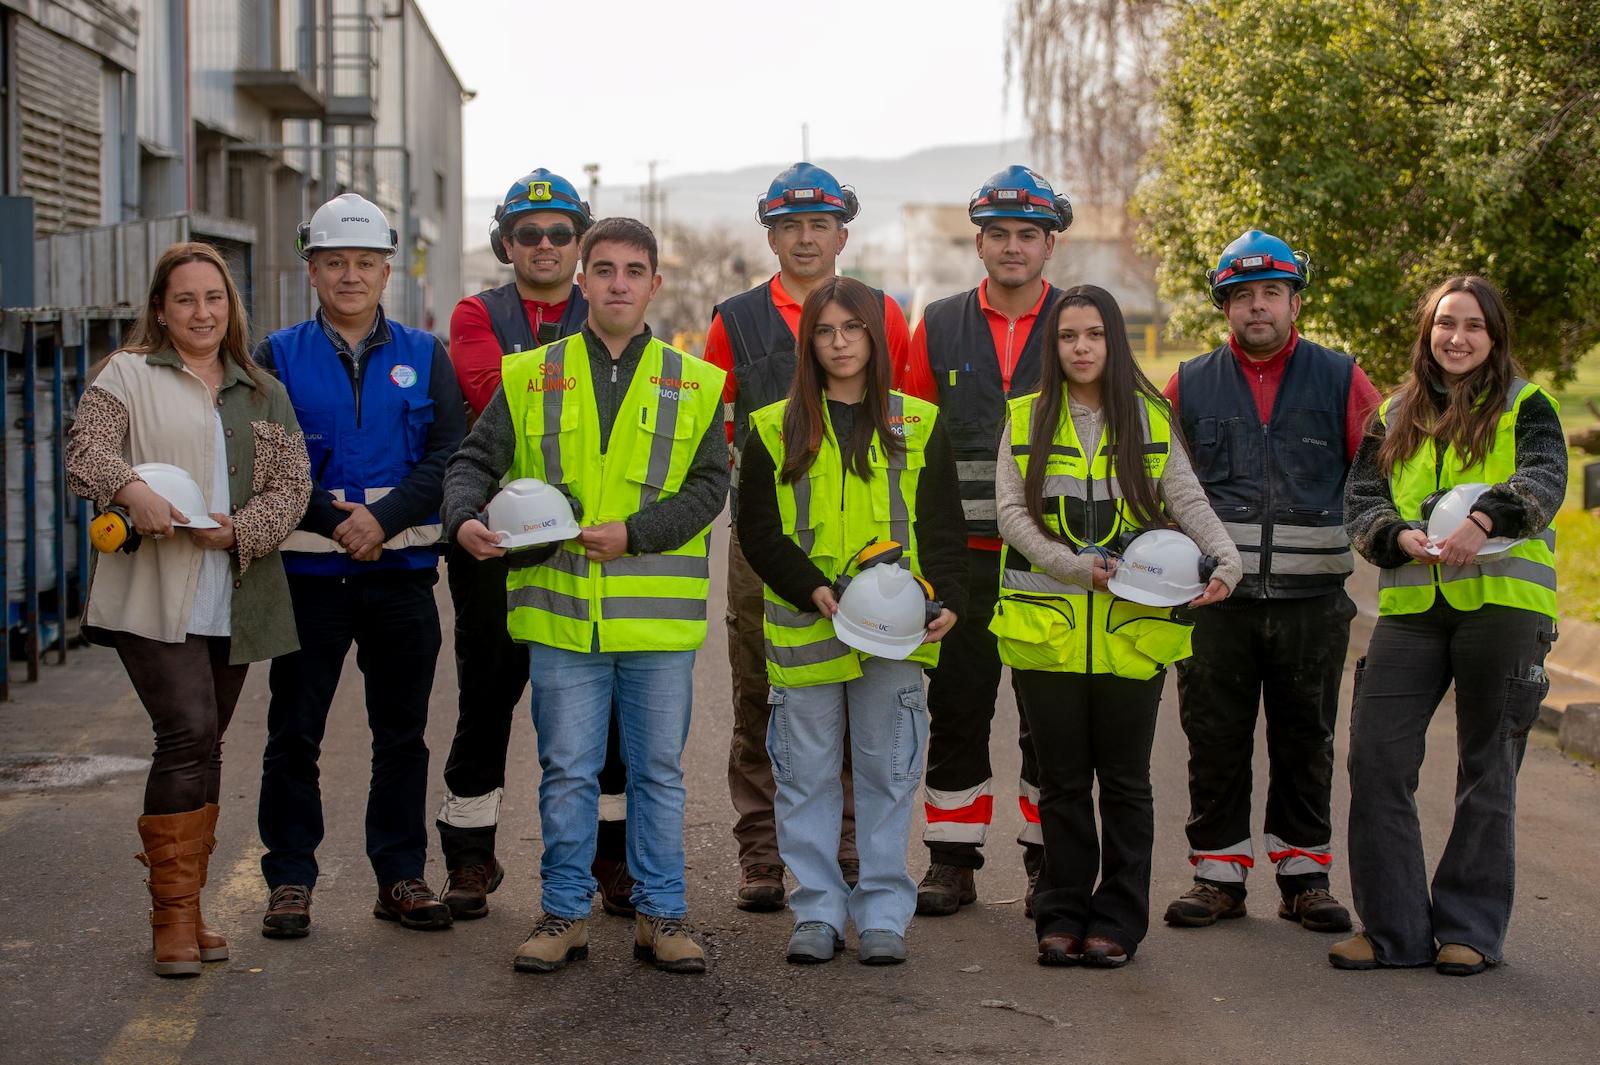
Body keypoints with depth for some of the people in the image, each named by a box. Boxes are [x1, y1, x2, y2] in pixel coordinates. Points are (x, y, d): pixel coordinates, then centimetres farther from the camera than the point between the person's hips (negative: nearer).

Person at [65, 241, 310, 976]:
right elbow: (86, 447, -9)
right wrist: (130, 488, -31)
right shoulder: (128, 376, 5)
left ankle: (187, 909, 17)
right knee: (187, 735, -16)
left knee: (204, 747, 9)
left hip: (234, 603, 5)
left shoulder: (263, 393, 17)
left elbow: (293, 482, 9)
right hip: (153, 598, -5)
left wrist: (240, 528, -10)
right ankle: (173, 915, -10)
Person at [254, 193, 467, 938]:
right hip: (307, 570, -1)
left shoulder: (424, 356, 8)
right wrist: (332, 518, -17)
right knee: (294, 732, 3)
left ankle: (401, 876, 16)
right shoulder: (279, 356, 5)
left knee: (402, 732, 7)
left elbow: (449, 456, -2)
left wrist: (385, 518, -15)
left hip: (401, 569, 1)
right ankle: (290, 880, 13)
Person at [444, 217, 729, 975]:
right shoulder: (529, 377, 7)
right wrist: (464, 517, -13)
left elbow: (709, 486, -1)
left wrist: (634, 532, -14)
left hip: (659, 620, 0)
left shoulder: (694, 385, 6)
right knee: (567, 772, 5)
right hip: (561, 613, 0)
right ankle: (564, 914, 16)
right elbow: (475, 462, 8)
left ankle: (660, 914, 18)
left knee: (658, 772, 8)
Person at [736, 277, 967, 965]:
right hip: (805, 629, 0)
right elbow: (758, 533, 1)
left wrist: (946, 601, -11)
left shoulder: (918, 425, 8)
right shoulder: (774, 430, 5)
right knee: (808, 773, 4)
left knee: (888, 770, 4)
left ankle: (883, 913, 13)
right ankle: (817, 910, 15)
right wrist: (814, 591, -14)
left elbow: (942, 528, 6)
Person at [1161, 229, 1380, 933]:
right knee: (1215, 741, 4)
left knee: (1306, 743, 7)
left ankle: (1304, 875, 17)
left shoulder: (1340, 380, 6)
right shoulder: (1190, 385, 9)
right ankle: (1219, 875, 14)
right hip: (1215, 601, 1)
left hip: (1312, 601, 0)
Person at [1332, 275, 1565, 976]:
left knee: (1486, 768, 3)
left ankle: (1471, 930, 13)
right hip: (1411, 606, 3)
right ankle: (1394, 927, 3)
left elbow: (1545, 481, -12)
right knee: (1375, 755, -6)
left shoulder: (1525, 407, 6)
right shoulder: (1394, 417, 17)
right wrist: (1402, 536, -15)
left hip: (1502, 600, -3)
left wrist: (1483, 519, -32)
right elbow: (1360, 499, 7)